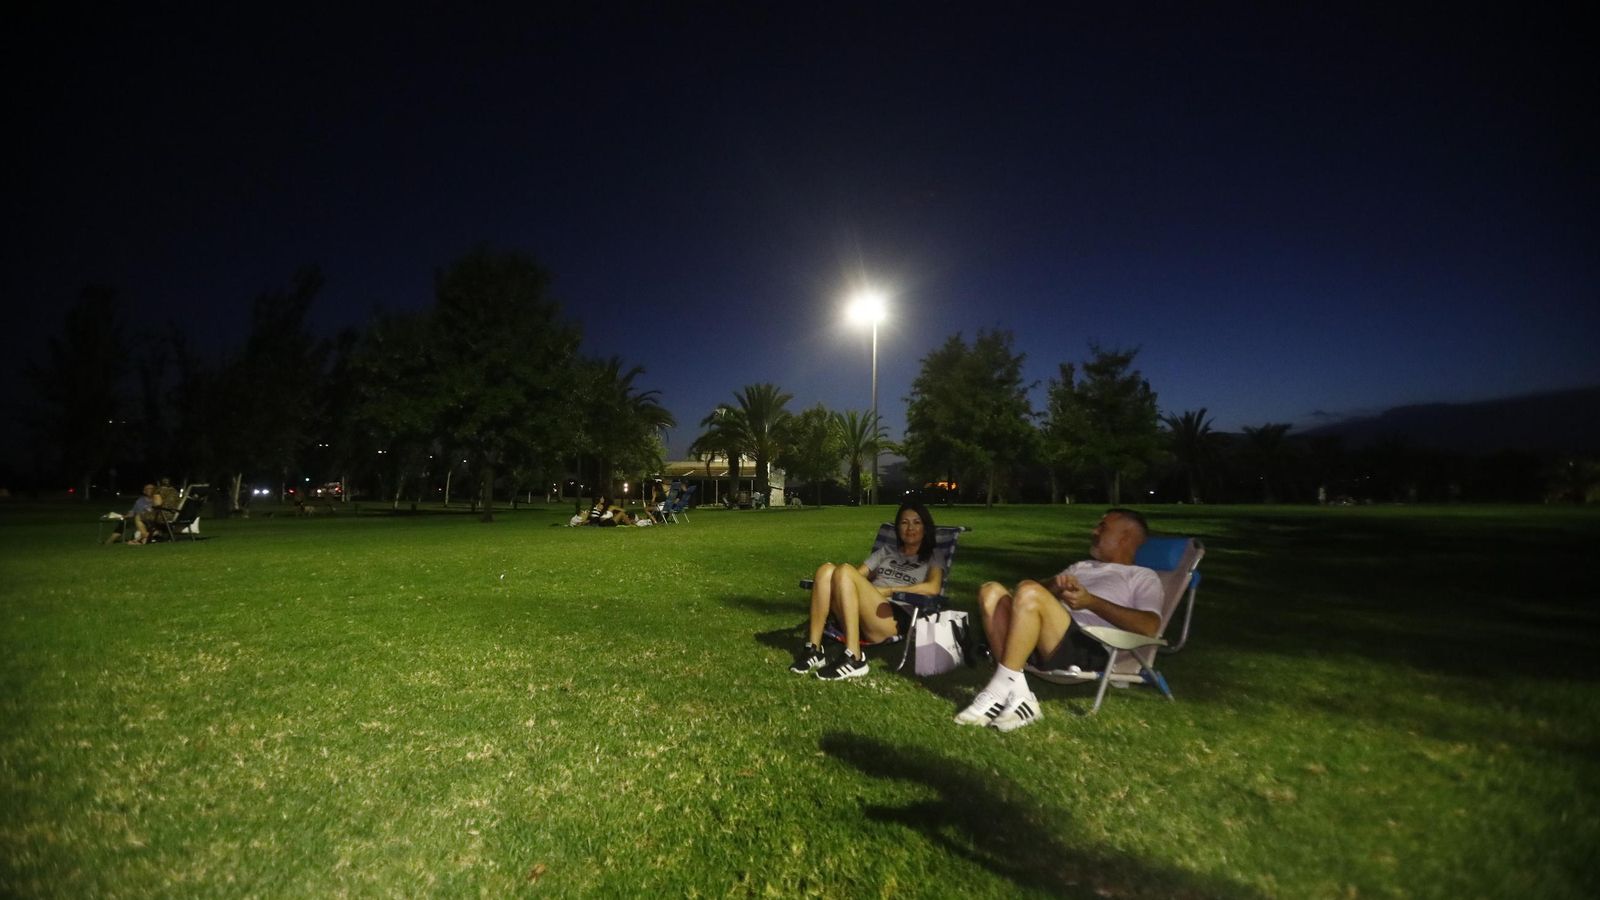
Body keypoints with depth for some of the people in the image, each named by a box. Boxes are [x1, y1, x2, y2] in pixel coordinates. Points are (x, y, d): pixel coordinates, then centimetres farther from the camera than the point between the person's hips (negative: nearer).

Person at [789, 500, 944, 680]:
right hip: (858, 620, 5)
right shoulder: (885, 551, 31)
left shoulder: (932, 559, 17)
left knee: (845, 571, -26)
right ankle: (813, 650, -22)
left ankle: (854, 659, -31)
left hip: (893, 621, -4)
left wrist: (887, 590, -8)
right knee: (826, 570, -20)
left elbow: (932, 588, -4)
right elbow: (859, 574, 18)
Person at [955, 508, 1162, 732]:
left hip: (1089, 648, -6)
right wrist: (1054, 585, 2)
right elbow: (1041, 586, 25)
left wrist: (1091, 602, -11)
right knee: (991, 591, -17)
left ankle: (998, 694, -25)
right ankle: (1017, 696, -23)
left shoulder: (1142, 577, 17)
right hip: (1041, 641, 7)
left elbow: (1149, 626, -4)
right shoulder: (1081, 566, 37)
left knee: (1029, 593, -32)